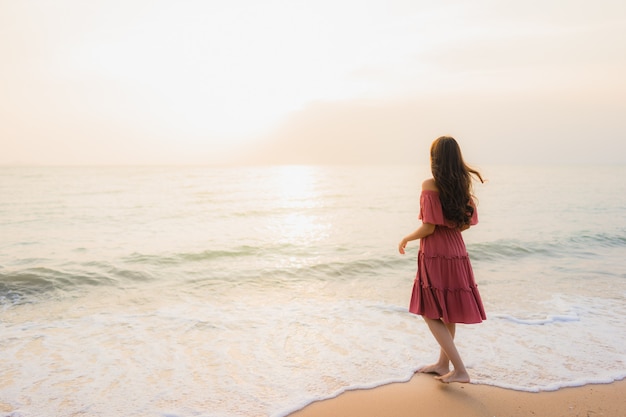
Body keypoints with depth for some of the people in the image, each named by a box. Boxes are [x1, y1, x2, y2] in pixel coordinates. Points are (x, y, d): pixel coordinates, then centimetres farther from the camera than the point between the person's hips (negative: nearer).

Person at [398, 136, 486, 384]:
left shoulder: (430, 185, -16)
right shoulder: (462, 185, 4)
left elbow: (429, 227, -18)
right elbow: (468, 222, 7)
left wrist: (406, 239, -1)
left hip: (435, 255, -7)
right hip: (456, 252, 7)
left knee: (431, 313, 4)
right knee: (447, 312, 17)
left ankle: (460, 370, 2)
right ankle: (443, 363, 31)